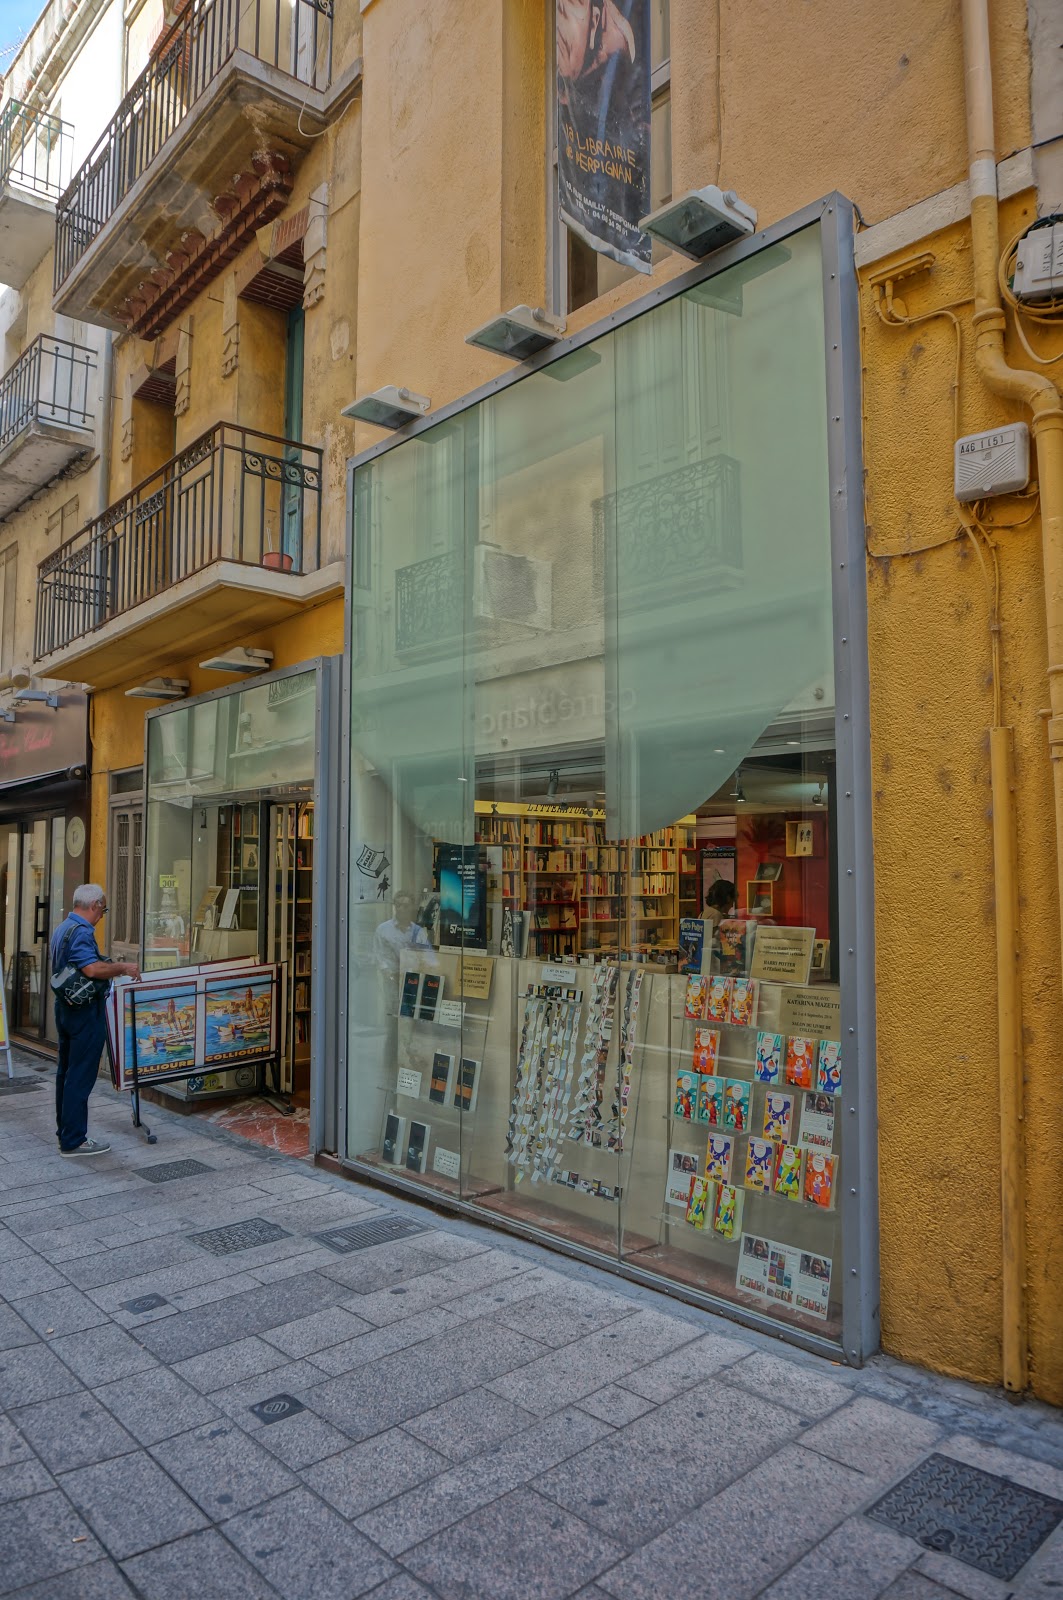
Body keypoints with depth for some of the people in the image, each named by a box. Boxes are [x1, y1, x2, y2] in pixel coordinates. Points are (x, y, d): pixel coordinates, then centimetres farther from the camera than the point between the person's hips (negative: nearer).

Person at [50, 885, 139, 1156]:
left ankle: (65, 1132, 27)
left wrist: (112, 968, 19)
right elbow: (92, 969, -32)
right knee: (80, 1077, -4)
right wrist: (122, 968, -17)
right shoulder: (81, 932, -20)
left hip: (66, 1008, 11)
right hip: (85, 1012, -10)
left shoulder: (62, 928, 13)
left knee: (66, 1072, 17)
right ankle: (74, 1141, 1)